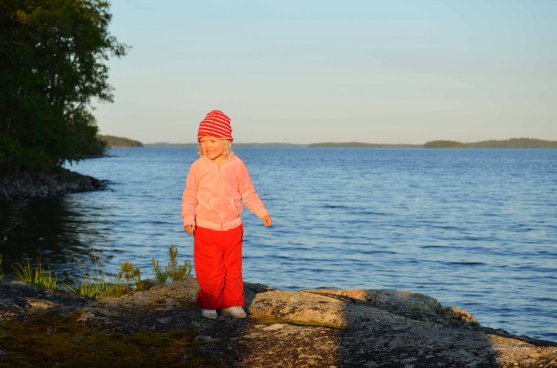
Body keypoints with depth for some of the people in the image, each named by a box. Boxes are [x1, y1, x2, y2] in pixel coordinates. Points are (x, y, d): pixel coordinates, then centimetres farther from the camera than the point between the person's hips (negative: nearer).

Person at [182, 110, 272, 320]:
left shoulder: (236, 165, -1)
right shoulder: (198, 167, -5)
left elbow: (248, 193, 9)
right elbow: (189, 196, 0)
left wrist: (262, 212, 4)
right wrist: (188, 219, -13)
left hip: (232, 228, 2)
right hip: (206, 229, -2)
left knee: (233, 269, 8)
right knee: (210, 271, -2)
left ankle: (232, 304, 20)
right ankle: (209, 305, 13)